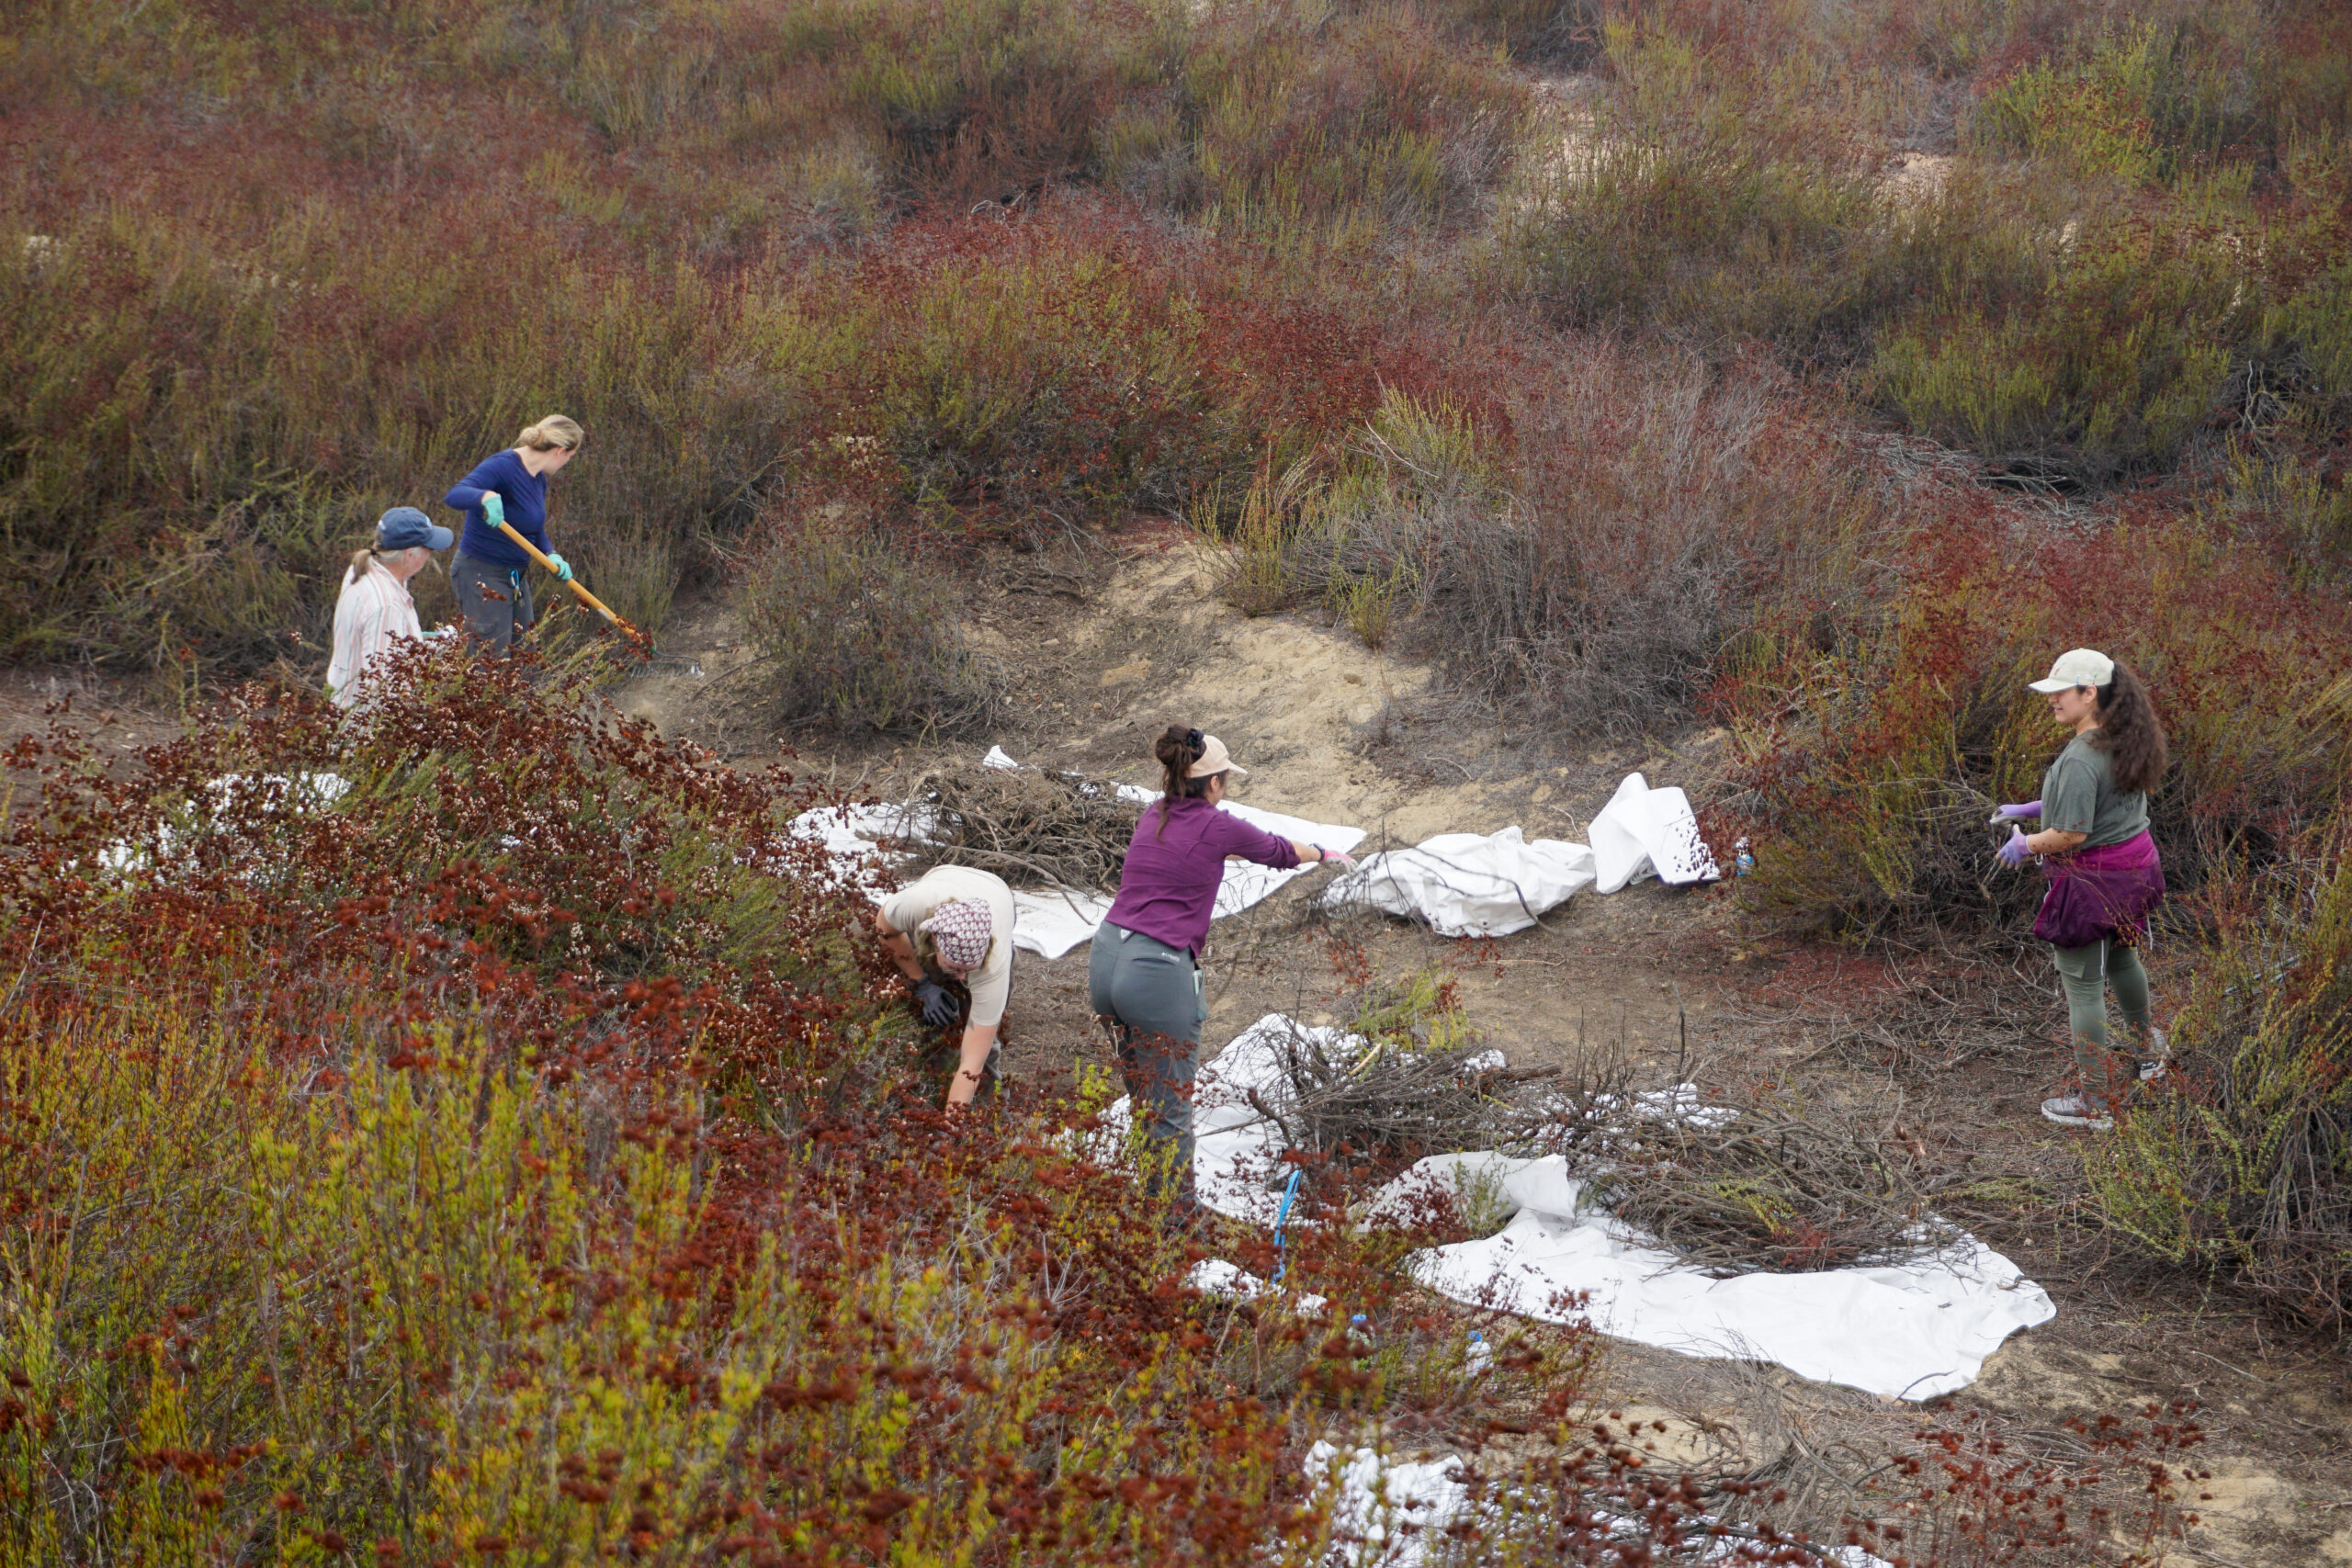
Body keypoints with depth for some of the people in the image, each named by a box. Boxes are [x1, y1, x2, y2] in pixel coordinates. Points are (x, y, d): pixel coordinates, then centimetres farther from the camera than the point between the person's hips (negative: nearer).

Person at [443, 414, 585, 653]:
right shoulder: (503, 466, -19)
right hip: (481, 574, -10)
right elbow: (454, 495, -33)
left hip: (516, 577, 10)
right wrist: (486, 496, -53)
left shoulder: (539, 479, 9)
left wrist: (552, 556, -2)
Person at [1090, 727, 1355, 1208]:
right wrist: (1325, 854, 35)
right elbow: (1279, 851, 14)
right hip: (1158, 975, -7)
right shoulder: (1217, 826, -5)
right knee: (1170, 1111, 3)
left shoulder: (1153, 816, 13)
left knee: (1144, 1101, 20)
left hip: (1106, 963, 7)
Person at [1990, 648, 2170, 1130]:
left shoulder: (2082, 758, -27)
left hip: (2092, 877, -10)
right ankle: (2146, 1053, 54)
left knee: (2082, 984, 2)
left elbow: (2072, 833, -27)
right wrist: (2032, 808, 17)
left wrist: (2024, 845, -8)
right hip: (2134, 864, 10)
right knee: (2121, 957, 31)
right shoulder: (2125, 739, 3)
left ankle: (2096, 1103, 9)